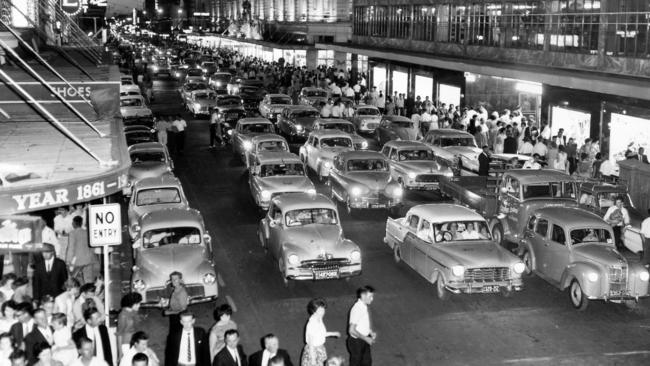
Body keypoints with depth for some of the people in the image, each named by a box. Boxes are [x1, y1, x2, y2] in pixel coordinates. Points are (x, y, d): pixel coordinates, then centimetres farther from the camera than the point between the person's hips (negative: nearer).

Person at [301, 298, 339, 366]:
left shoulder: (319, 319, -3)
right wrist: (313, 359, -19)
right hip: (313, 351, -8)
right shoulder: (312, 324, -29)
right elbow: (311, 344, -23)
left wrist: (333, 333, 16)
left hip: (319, 349, 8)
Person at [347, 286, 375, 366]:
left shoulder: (365, 307, -2)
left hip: (364, 340, 8)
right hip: (356, 341, -8)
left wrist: (371, 332, -1)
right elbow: (351, 330, -28)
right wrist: (366, 339, -23)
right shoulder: (357, 309, -28)